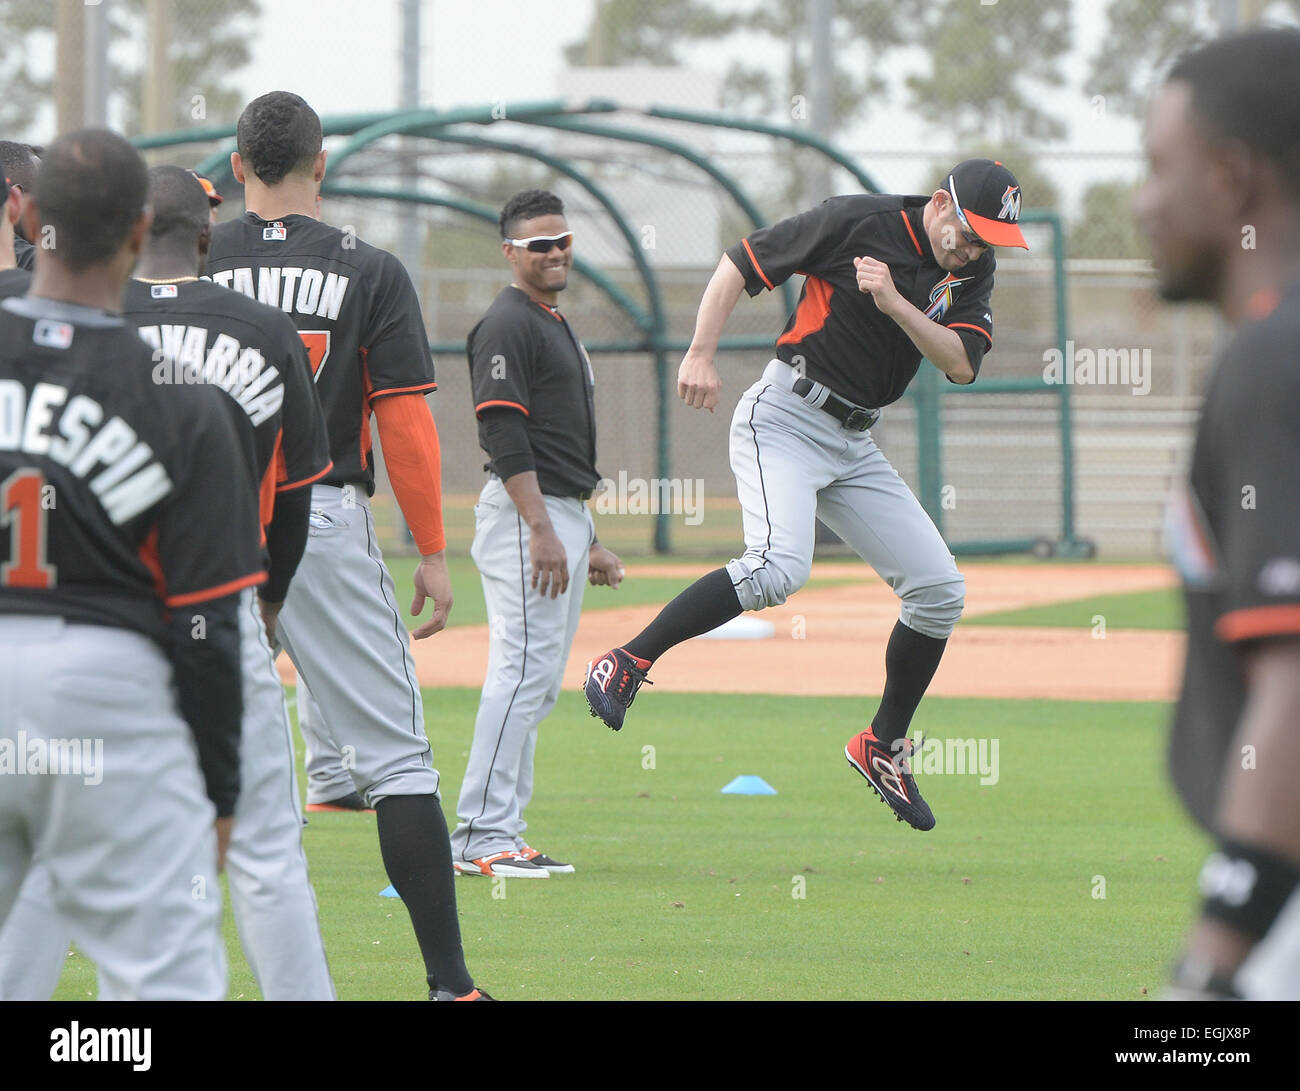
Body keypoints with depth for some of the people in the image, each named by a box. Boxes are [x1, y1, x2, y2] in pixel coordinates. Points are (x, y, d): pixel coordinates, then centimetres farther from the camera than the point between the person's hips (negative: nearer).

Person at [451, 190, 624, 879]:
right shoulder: (507, 324, -10)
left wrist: (589, 542, 23)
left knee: (539, 682, 9)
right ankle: (481, 835, -14)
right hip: (525, 513, -10)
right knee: (523, 670, -14)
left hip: (564, 517, 10)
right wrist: (542, 530, -25)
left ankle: (501, 834, 11)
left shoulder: (557, 325, 22)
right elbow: (503, 433, -18)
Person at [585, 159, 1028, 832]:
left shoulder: (974, 269, 5)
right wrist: (700, 355, -16)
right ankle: (627, 663, -22)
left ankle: (883, 746, 17)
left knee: (939, 589, 2)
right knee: (778, 567, -30)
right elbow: (739, 265, -6)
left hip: (854, 445, 7)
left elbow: (961, 365, -6)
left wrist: (895, 304, -19)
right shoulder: (857, 222, -11)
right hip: (784, 417, -7)